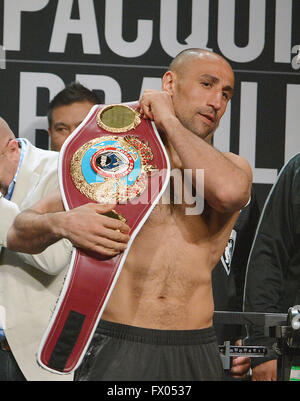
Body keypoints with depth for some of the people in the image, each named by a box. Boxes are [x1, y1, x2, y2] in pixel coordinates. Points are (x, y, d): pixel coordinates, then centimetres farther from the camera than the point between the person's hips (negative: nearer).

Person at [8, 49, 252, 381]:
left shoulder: (232, 167, 10)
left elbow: (228, 190, -18)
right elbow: (19, 235, 9)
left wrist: (168, 121, -7)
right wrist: (62, 223, -15)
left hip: (195, 354, 1)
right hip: (116, 350, 0)